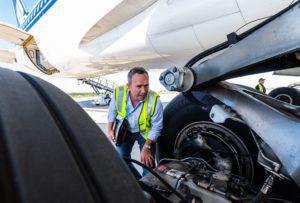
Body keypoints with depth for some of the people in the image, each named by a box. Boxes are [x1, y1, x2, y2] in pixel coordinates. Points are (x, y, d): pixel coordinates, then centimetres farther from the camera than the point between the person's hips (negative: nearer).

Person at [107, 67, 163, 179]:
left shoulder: (155, 100, -34)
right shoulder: (118, 93, -28)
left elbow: (156, 127, -19)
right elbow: (112, 111, -4)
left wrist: (146, 147, -17)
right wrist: (110, 129, -3)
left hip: (145, 132, -2)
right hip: (125, 130, 3)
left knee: (148, 164, 0)